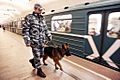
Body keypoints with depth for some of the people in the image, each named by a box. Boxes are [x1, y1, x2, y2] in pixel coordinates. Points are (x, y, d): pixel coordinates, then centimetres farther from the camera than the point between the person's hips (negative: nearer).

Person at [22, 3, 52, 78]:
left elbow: (46, 28, 19)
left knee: (41, 54, 16)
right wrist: (27, 41, -16)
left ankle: (32, 60, 45)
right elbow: (25, 30, -10)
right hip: (34, 41, -6)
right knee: (37, 56, 3)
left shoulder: (42, 18, 13)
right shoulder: (29, 17, -6)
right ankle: (39, 70, 22)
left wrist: (49, 36, 14)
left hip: (42, 41, 7)